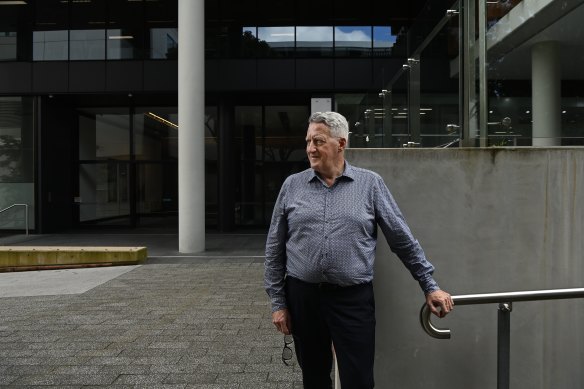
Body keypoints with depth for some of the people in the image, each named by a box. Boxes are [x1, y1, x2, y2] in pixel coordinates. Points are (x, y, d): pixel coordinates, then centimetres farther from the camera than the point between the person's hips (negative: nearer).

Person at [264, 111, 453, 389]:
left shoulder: (370, 184, 1)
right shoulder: (292, 185, 4)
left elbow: (403, 240, 4)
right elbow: (275, 249, 5)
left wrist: (430, 287, 3)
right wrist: (278, 302, 3)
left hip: (354, 299, -2)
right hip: (303, 297, 2)